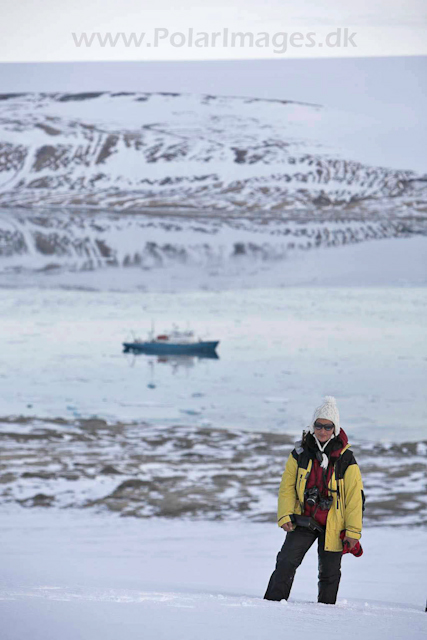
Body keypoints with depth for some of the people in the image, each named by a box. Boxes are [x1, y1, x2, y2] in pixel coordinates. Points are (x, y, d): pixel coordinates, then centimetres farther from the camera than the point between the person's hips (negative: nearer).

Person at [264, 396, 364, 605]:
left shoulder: (345, 458, -6)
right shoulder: (300, 453, -1)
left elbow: (355, 496, -3)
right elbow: (287, 487, 5)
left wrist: (353, 532, -6)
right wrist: (285, 515, -8)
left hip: (332, 526, -1)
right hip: (303, 521, 1)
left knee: (329, 573, 6)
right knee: (286, 562, -11)